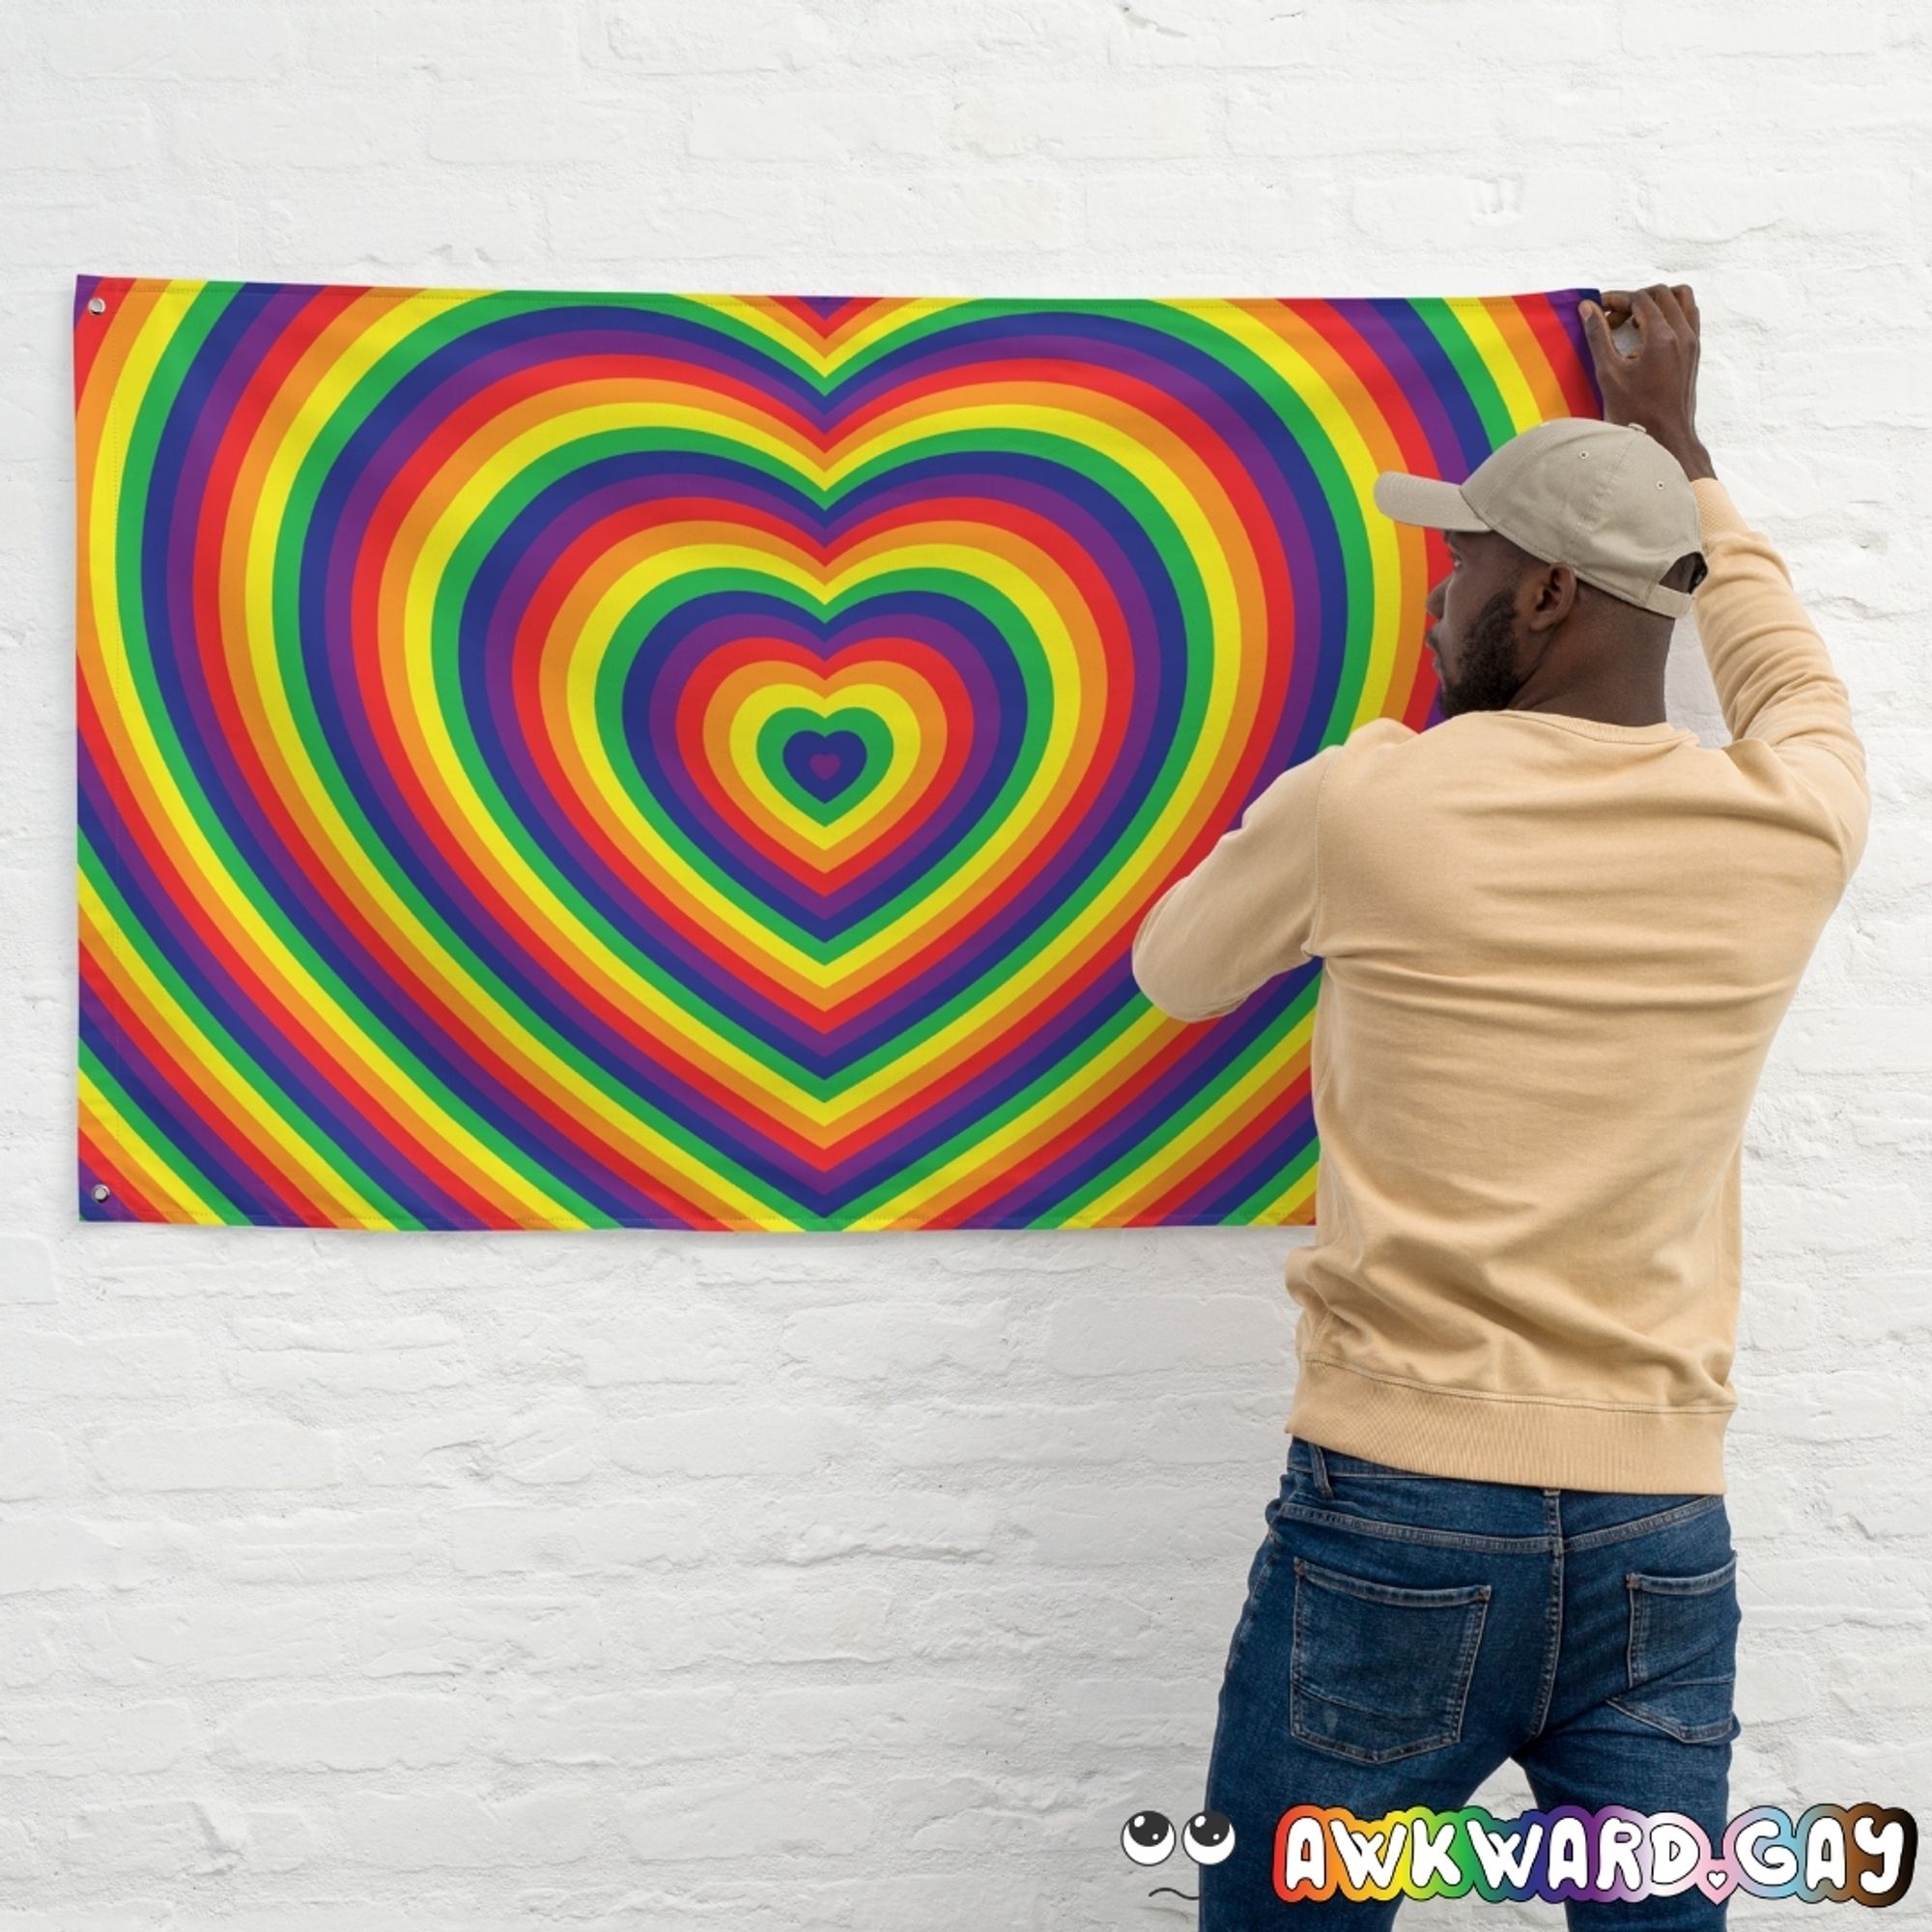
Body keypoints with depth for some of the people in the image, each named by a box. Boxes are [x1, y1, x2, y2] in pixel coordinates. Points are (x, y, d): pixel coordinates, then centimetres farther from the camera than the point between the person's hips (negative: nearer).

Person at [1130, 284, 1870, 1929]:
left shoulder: (1369, 804, -7)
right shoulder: (1790, 830, 2)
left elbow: (1175, 971, 13)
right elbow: (1787, 671, 27)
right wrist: (1678, 444, 39)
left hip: (1394, 1524, -3)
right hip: (1664, 1548, 3)